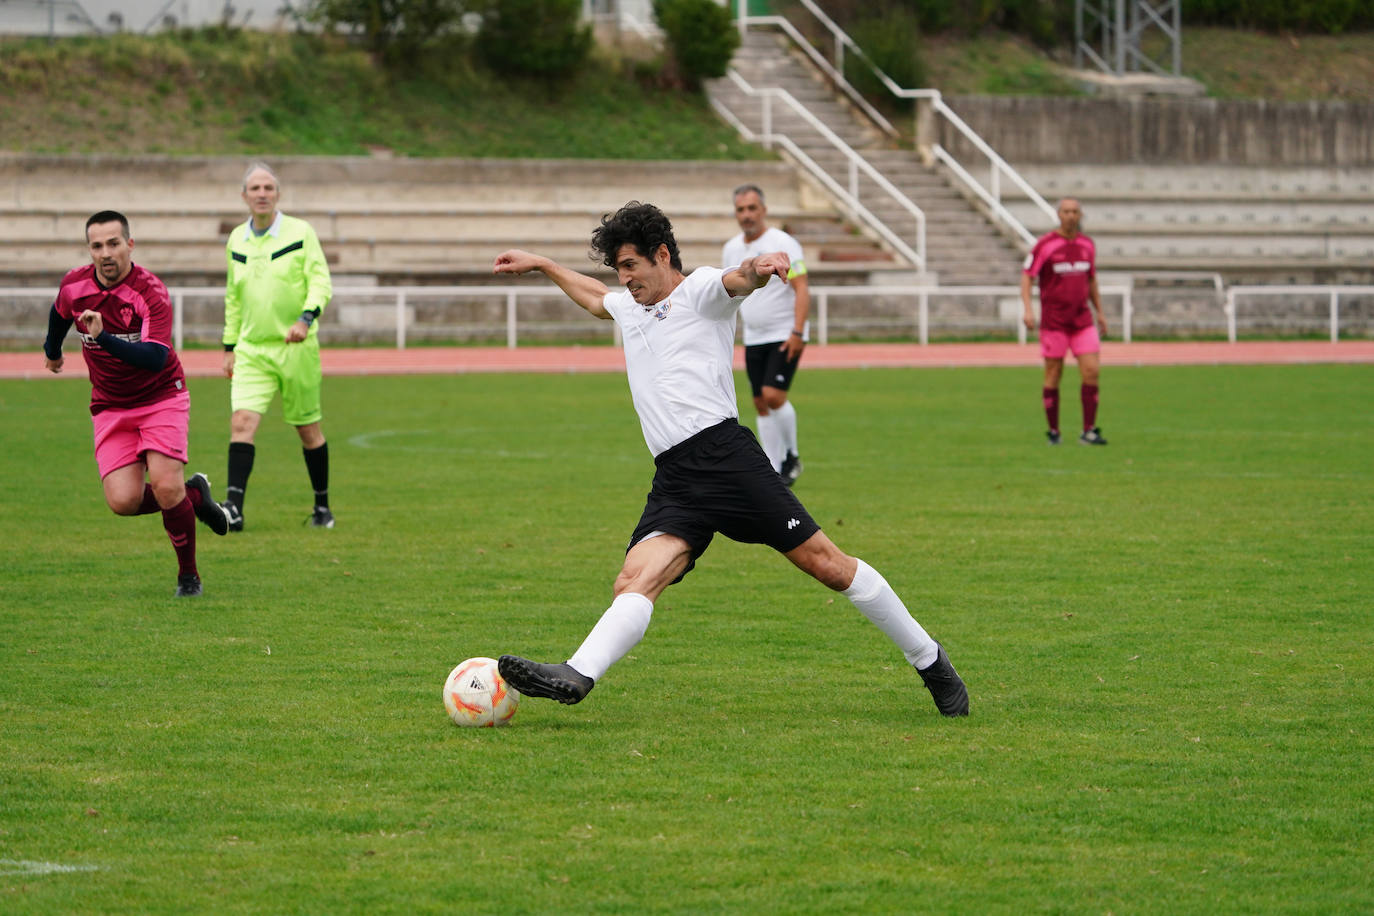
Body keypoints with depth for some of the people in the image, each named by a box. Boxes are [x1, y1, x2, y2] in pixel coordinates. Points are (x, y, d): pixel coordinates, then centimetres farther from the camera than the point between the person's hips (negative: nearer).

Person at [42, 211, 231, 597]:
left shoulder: (152, 293, -22)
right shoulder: (74, 285, -7)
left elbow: (156, 358, -34)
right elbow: (60, 315, 19)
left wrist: (103, 337, -45)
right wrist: (53, 350, 37)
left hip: (161, 398, -4)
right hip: (110, 407, 4)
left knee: (165, 485, -19)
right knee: (123, 501, -13)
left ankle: (188, 574, 4)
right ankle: (194, 494, 17)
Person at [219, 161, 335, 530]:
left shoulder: (300, 233, -4)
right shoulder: (237, 240, 9)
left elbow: (320, 281, -8)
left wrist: (306, 318, -26)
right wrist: (229, 347, 16)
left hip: (296, 347, -3)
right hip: (252, 349, 3)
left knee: (308, 430, 7)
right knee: (242, 421, -15)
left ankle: (323, 507, 22)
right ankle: (234, 508, -21)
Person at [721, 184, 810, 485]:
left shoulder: (783, 244, -11)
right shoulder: (731, 249, 9)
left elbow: (801, 290, -16)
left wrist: (797, 332, -24)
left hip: (785, 336, -6)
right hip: (754, 338, 6)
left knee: (773, 396, -17)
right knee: (761, 404, 5)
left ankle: (792, 456, 3)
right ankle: (774, 470, 11)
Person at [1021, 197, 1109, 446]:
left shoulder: (1087, 244, 9)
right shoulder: (1045, 244, -7)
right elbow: (1027, 276, -8)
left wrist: (1100, 313, 19)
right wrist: (1027, 309, -21)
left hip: (1082, 320, 4)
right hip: (1053, 321, -4)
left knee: (1091, 371, -7)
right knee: (1053, 376, 1)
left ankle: (1088, 432, -3)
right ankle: (1054, 432, 11)